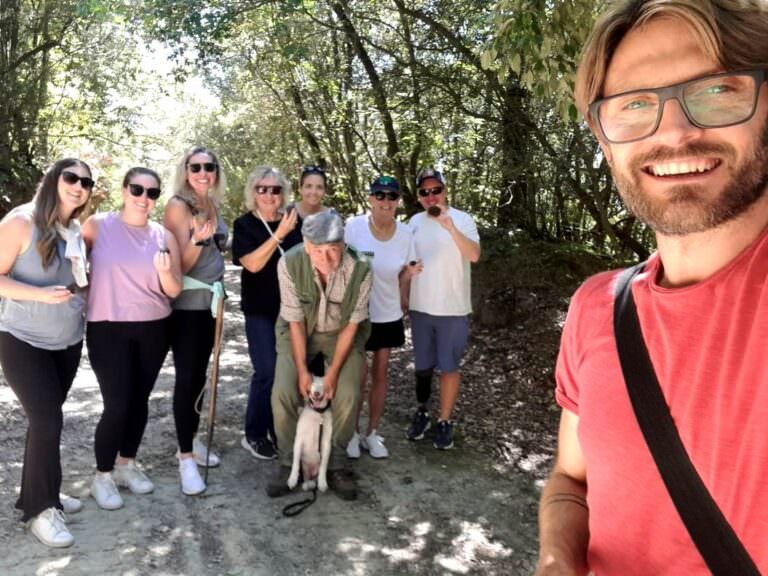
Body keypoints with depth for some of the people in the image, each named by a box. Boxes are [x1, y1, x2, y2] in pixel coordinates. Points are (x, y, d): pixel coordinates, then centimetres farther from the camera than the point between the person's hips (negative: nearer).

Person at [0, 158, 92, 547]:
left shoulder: (78, 230, 5)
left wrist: (88, 280, -2)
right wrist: (41, 294, -27)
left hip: (68, 341, 6)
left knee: (47, 417, 14)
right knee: (47, 419, -8)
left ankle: (41, 493, 29)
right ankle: (40, 508, 9)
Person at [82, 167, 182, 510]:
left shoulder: (164, 236, 1)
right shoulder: (98, 225, -5)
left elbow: (174, 291, 0)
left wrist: (165, 271, -19)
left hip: (153, 329, 3)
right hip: (108, 328, -3)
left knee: (139, 400, 13)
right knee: (117, 405, -7)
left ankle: (127, 464, 33)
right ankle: (102, 476, 15)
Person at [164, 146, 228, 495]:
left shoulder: (213, 206, 9)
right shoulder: (178, 205, -11)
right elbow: (181, 263, -16)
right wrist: (197, 239, -33)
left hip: (209, 301, 7)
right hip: (184, 303, -7)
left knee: (199, 375, 13)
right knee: (186, 377, -5)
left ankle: (191, 441, 27)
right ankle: (186, 458, 2)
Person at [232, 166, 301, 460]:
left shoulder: (294, 222, 6)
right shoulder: (245, 224, -5)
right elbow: (253, 263, -18)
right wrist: (279, 234, -23)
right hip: (261, 311, -4)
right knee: (267, 371, -8)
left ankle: (280, 431, 23)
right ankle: (254, 435, 10)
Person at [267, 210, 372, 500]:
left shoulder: (359, 269, -29)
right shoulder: (289, 264, -28)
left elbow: (351, 324, -17)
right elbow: (295, 320, -18)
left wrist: (333, 372, -17)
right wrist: (302, 370, -16)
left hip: (342, 332, 0)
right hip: (299, 331, 1)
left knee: (348, 395, -16)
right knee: (282, 393, -15)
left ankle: (335, 466, 6)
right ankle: (288, 464, 8)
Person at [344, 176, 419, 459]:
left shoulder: (405, 234, -7)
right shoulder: (353, 227, -16)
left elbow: (400, 278, 3)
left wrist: (410, 273, -18)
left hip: (388, 315, 3)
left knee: (380, 374, 13)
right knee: (359, 375, 2)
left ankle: (372, 433, 28)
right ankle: (354, 432, 25)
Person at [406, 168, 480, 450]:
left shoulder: (462, 219, -8)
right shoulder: (415, 222, 4)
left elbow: (474, 255, -24)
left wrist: (451, 227, -36)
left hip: (453, 310, -3)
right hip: (420, 308, 4)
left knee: (449, 367, 6)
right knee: (423, 365, 16)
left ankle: (445, 421, 20)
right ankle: (421, 412, 34)